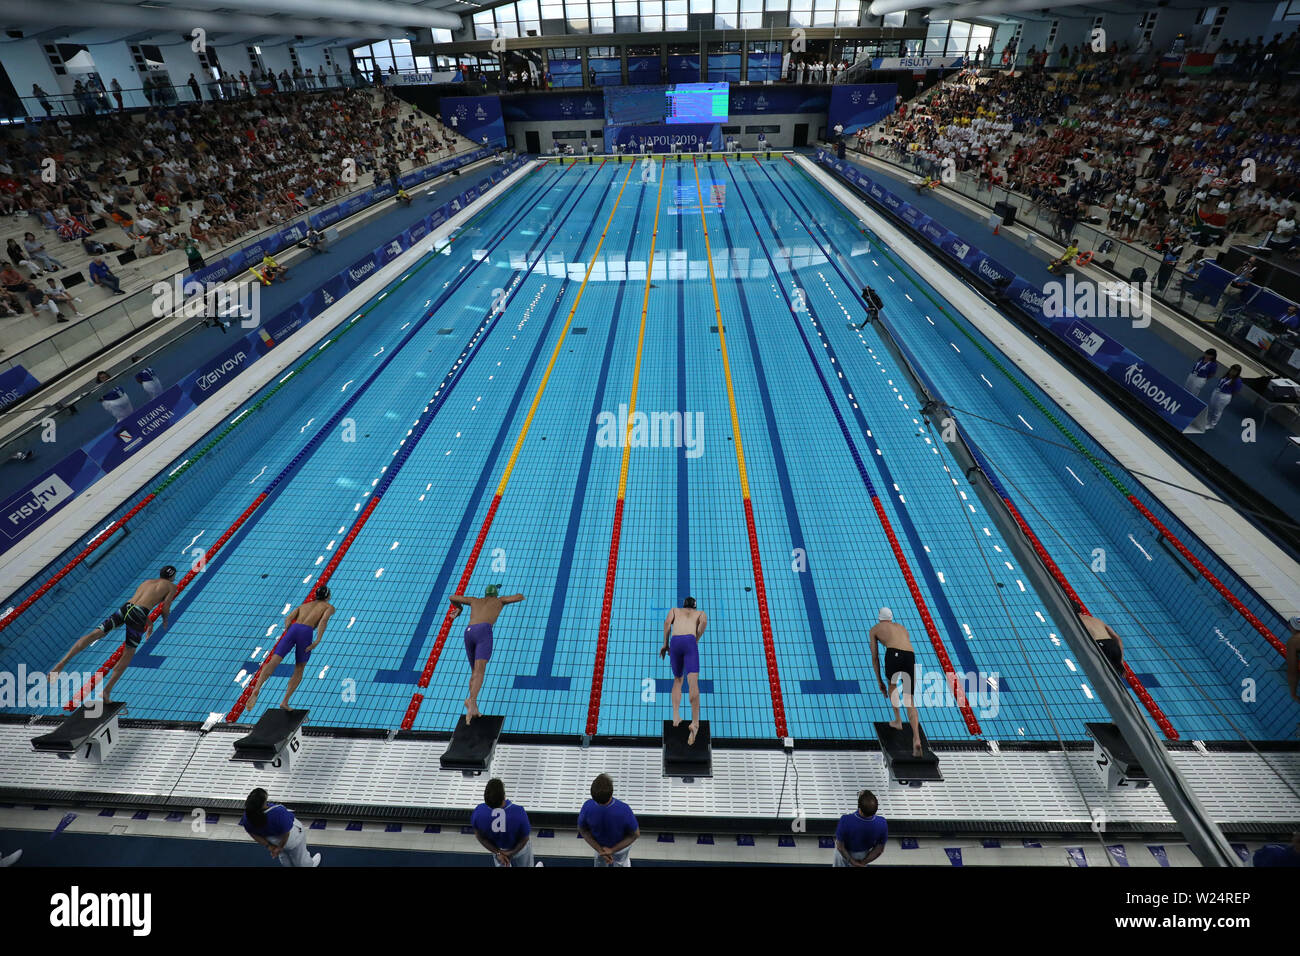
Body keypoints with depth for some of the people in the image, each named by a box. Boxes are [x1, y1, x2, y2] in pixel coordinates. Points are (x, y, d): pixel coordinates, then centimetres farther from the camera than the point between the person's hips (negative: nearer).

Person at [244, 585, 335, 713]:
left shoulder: (304, 605, 33)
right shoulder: (329, 607, 20)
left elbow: (288, 619, 17)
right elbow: (324, 619, -2)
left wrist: (287, 633, 17)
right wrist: (317, 641, -8)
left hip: (293, 629, 3)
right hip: (306, 632, -3)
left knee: (272, 662, -7)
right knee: (299, 670, 12)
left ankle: (256, 690, -29)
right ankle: (285, 701, 3)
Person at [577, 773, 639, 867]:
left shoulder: (587, 807, -37)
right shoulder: (624, 810, -43)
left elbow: (582, 830, -17)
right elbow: (635, 834, -26)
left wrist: (599, 849, -16)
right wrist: (613, 850, -22)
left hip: (599, 843, 2)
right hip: (622, 844, -2)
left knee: (600, 859, 37)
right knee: (621, 861, 33)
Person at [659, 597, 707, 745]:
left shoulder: (675, 610, 34)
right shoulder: (701, 613, 32)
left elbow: (667, 622, 12)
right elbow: (704, 622, 7)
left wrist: (665, 644, 15)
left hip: (675, 642, 2)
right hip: (689, 642, -2)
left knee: (677, 680, 21)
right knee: (693, 682, -15)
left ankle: (676, 715, 3)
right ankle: (695, 723, -32)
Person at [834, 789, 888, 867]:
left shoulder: (846, 820, -43)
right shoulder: (882, 823, -35)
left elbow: (840, 847, -26)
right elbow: (879, 850, -17)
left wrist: (852, 862, -10)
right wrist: (863, 863, -5)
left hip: (845, 853, -2)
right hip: (863, 854, 2)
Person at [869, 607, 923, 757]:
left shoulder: (874, 629, 26)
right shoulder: (902, 627, 38)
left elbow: (875, 657, 23)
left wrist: (879, 681, 29)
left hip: (893, 655, -3)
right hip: (910, 656, 3)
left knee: (891, 684, 32)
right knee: (909, 701, 9)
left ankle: (898, 720, 31)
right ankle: (916, 739, -11)